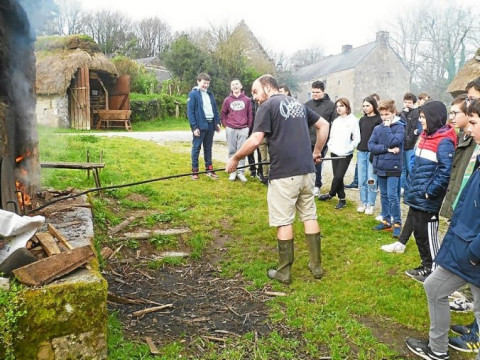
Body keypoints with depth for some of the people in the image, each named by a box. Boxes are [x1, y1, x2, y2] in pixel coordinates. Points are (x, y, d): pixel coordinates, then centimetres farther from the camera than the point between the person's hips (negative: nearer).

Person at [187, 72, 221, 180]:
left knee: (208, 148, 12)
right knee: (196, 148, 2)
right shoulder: (193, 94, -6)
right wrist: (194, 127, -17)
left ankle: (209, 169, 19)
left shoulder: (210, 94, 13)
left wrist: (217, 122, 7)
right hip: (200, 125, -6)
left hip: (210, 125, 6)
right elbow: (190, 112, -11)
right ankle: (194, 171, 9)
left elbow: (215, 109, 17)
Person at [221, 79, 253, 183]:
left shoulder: (247, 100, 4)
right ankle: (233, 171, 11)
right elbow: (223, 114, 10)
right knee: (232, 151, 4)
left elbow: (250, 115, 6)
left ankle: (240, 172, 8)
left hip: (243, 129, 0)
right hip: (230, 129, 0)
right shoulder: (227, 100, 5)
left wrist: (248, 127, 3)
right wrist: (226, 125, 3)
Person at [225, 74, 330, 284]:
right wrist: (316, 152, 27)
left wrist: (235, 158, -2)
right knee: (310, 216, 14)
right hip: (307, 171, 7)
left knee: (284, 222, 2)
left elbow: (255, 140, -14)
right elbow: (324, 125, 22)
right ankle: (316, 266, 22)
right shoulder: (298, 104, 17)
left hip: (284, 174, -7)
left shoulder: (267, 106, -5)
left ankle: (284, 272, 13)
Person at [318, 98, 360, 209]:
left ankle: (331, 194, 16)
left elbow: (357, 139, -8)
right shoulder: (336, 121, 12)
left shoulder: (353, 120, -6)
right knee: (337, 176, 6)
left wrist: (347, 149, -13)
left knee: (338, 176, -7)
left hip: (346, 155, -6)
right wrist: (330, 146, 2)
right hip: (334, 153, 6)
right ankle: (342, 199, 16)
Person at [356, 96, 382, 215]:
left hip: (373, 153, -5)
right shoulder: (362, 120, 13)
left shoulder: (379, 120, -3)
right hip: (361, 152, 5)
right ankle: (363, 203, 16)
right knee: (361, 180, 6)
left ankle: (370, 204, 6)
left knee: (371, 180, -3)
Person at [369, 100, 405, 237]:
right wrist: (386, 149, -14)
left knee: (392, 196, -7)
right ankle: (386, 221, 23)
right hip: (380, 167, 5)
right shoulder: (377, 128, 7)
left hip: (393, 167, -5)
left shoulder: (400, 127, -5)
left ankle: (397, 223, 4)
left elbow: (393, 142, -20)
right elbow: (371, 146, -3)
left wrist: (387, 127, -11)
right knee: (384, 195, 13)